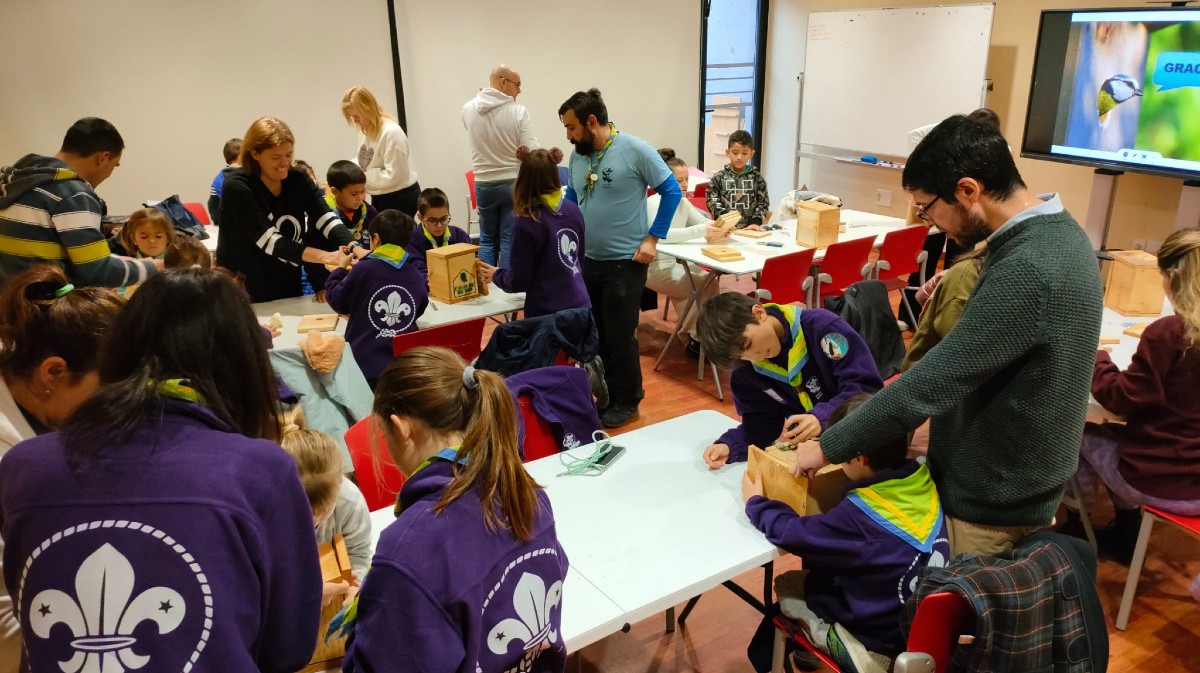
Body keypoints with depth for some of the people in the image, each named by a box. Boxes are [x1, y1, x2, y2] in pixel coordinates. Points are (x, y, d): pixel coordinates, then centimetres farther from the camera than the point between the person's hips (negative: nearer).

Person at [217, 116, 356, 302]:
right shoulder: (237, 188, -18)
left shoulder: (297, 179, -4)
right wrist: (325, 257, -39)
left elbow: (327, 220, -14)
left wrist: (354, 249, -34)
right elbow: (270, 241, -27)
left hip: (289, 289, 5)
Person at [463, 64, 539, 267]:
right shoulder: (518, 111, -14)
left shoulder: (468, 109, -2)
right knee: (510, 240, 4)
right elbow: (531, 152, -14)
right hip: (513, 184, -3)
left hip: (483, 184, 3)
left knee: (487, 239, 15)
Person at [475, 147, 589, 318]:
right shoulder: (573, 210, 2)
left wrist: (496, 275, 8)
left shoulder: (527, 224, -16)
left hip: (548, 314, -6)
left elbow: (519, 281, -11)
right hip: (580, 307, 6)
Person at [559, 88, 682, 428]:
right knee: (596, 334, 15)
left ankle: (626, 400, 21)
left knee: (620, 336, 3)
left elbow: (671, 191, -8)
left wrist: (653, 237, -11)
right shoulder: (577, 156, 4)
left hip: (625, 262, -6)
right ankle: (607, 392, 32)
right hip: (589, 260, 6)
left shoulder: (635, 149, -13)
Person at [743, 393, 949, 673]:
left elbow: (792, 533, -20)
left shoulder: (858, 515, -30)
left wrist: (756, 502, -2)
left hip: (884, 636, -7)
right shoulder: (923, 480, -11)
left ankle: (844, 647, 10)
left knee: (785, 585, 11)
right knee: (807, 576, 21)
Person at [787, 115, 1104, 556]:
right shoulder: (1058, 231, 2)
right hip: (1025, 480, 9)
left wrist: (829, 448, -21)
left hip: (994, 499, -9)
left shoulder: (1025, 272, -31)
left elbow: (932, 384, -29)